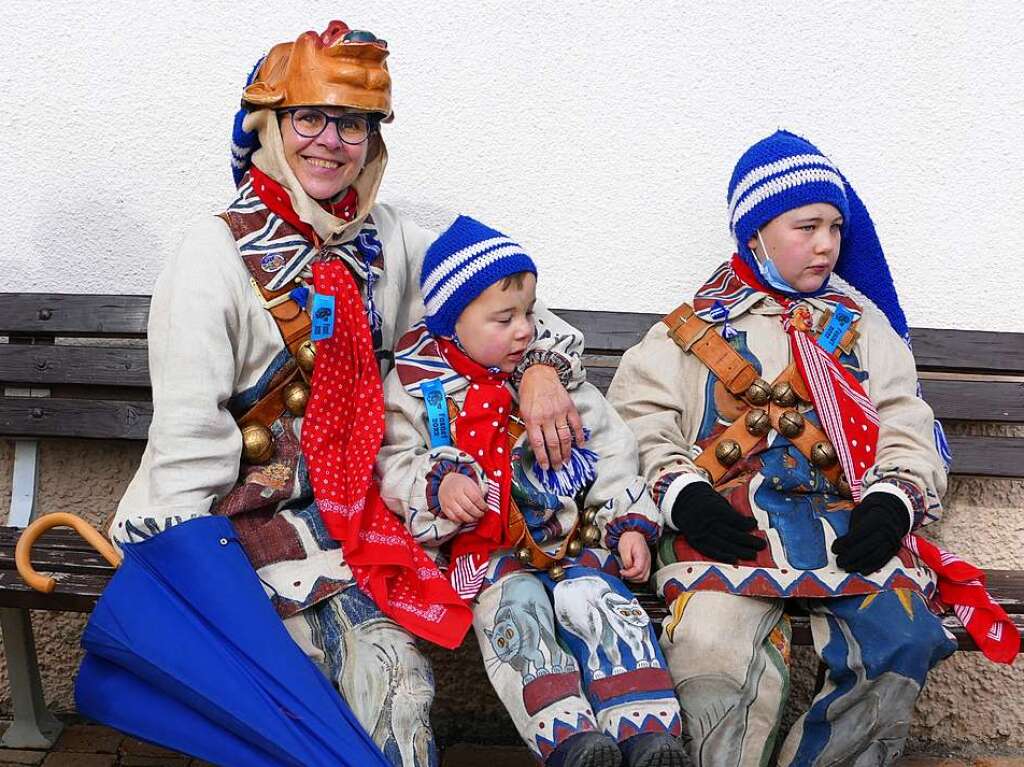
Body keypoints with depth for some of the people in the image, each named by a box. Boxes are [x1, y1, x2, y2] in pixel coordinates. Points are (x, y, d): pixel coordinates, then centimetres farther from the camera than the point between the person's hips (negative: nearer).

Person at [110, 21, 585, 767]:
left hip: (343, 516, 4)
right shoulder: (221, 252, -8)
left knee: (396, 676, -16)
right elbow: (186, 435, -12)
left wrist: (541, 369, -7)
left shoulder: (388, 242, 5)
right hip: (236, 518, -3)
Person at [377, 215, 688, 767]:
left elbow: (609, 447, 14)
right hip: (480, 546, -2)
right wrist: (437, 483, -20)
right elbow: (392, 464, 1)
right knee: (517, 605, -30)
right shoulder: (416, 384, 3)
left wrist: (630, 522, 5)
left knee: (597, 598, -25)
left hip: (571, 535, 3)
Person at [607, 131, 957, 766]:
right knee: (714, 655, -30)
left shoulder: (864, 325, 21)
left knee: (903, 640, -24)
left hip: (848, 522, 3)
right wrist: (681, 494, -11)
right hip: (729, 521, -2)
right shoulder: (695, 328, 14)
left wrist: (893, 501, -5)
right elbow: (637, 418, 6)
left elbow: (906, 427, 14)